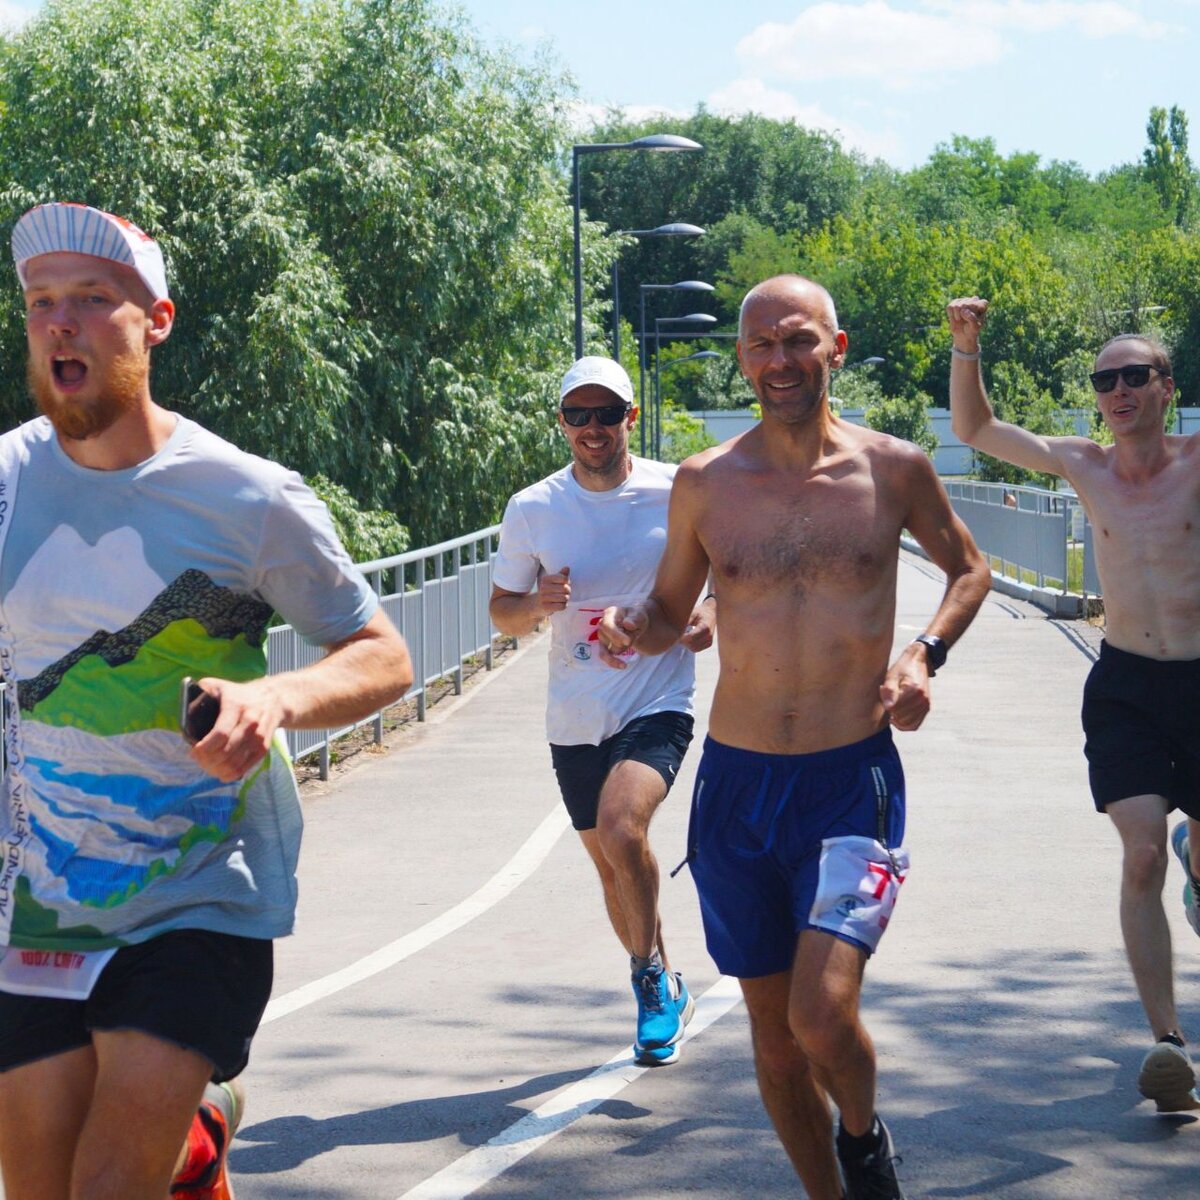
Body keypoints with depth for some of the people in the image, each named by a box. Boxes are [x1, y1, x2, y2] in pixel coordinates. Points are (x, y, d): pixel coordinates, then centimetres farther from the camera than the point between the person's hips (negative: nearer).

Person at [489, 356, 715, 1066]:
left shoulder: (679, 492, -5)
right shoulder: (532, 509, -1)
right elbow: (502, 611, 8)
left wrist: (714, 614, -11)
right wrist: (538, 605, -14)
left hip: (657, 706, -4)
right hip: (574, 719, 4)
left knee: (621, 829, -26)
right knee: (613, 867, 13)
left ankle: (651, 977, -5)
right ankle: (665, 991, 35)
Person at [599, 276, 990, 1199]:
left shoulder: (894, 469, -1)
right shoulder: (704, 483, 2)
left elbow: (969, 568, 17)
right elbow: (670, 609, 16)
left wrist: (924, 656, -2)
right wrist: (634, 631, -8)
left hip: (852, 778, -3)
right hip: (736, 781, 3)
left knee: (822, 1014, -18)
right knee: (773, 1031, 10)